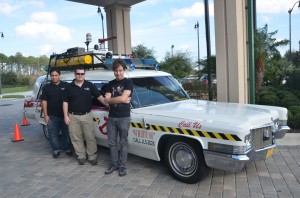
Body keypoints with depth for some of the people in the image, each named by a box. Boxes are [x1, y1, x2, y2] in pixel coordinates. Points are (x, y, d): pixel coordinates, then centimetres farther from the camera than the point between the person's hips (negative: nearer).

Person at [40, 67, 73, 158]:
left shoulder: (66, 86, 0)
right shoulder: (46, 87, 4)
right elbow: (44, 101, 3)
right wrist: (45, 115, -3)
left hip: (65, 115, -1)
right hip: (52, 116, 1)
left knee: (66, 133, 8)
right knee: (53, 134, 6)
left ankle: (68, 149, 24)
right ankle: (56, 150, 20)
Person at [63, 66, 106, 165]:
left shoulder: (90, 85, 2)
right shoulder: (69, 87, 3)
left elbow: (99, 96, -1)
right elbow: (65, 102, 5)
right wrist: (66, 116, -2)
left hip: (87, 116, -1)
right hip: (73, 117, 1)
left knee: (90, 137, 1)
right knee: (76, 138, 7)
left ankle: (92, 157, 12)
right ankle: (81, 156, 20)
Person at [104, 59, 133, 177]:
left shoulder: (128, 83, -4)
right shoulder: (111, 84, 11)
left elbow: (123, 98, -17)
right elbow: (106, 100, 1)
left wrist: (110, 99, -5)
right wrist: (120, 99, -11)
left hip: (124, 117, -5)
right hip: (111, 117, 5)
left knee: (123, 143, 4)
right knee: (112, 143, 10)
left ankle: (122, 166, 13)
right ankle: (114, 164, 24)